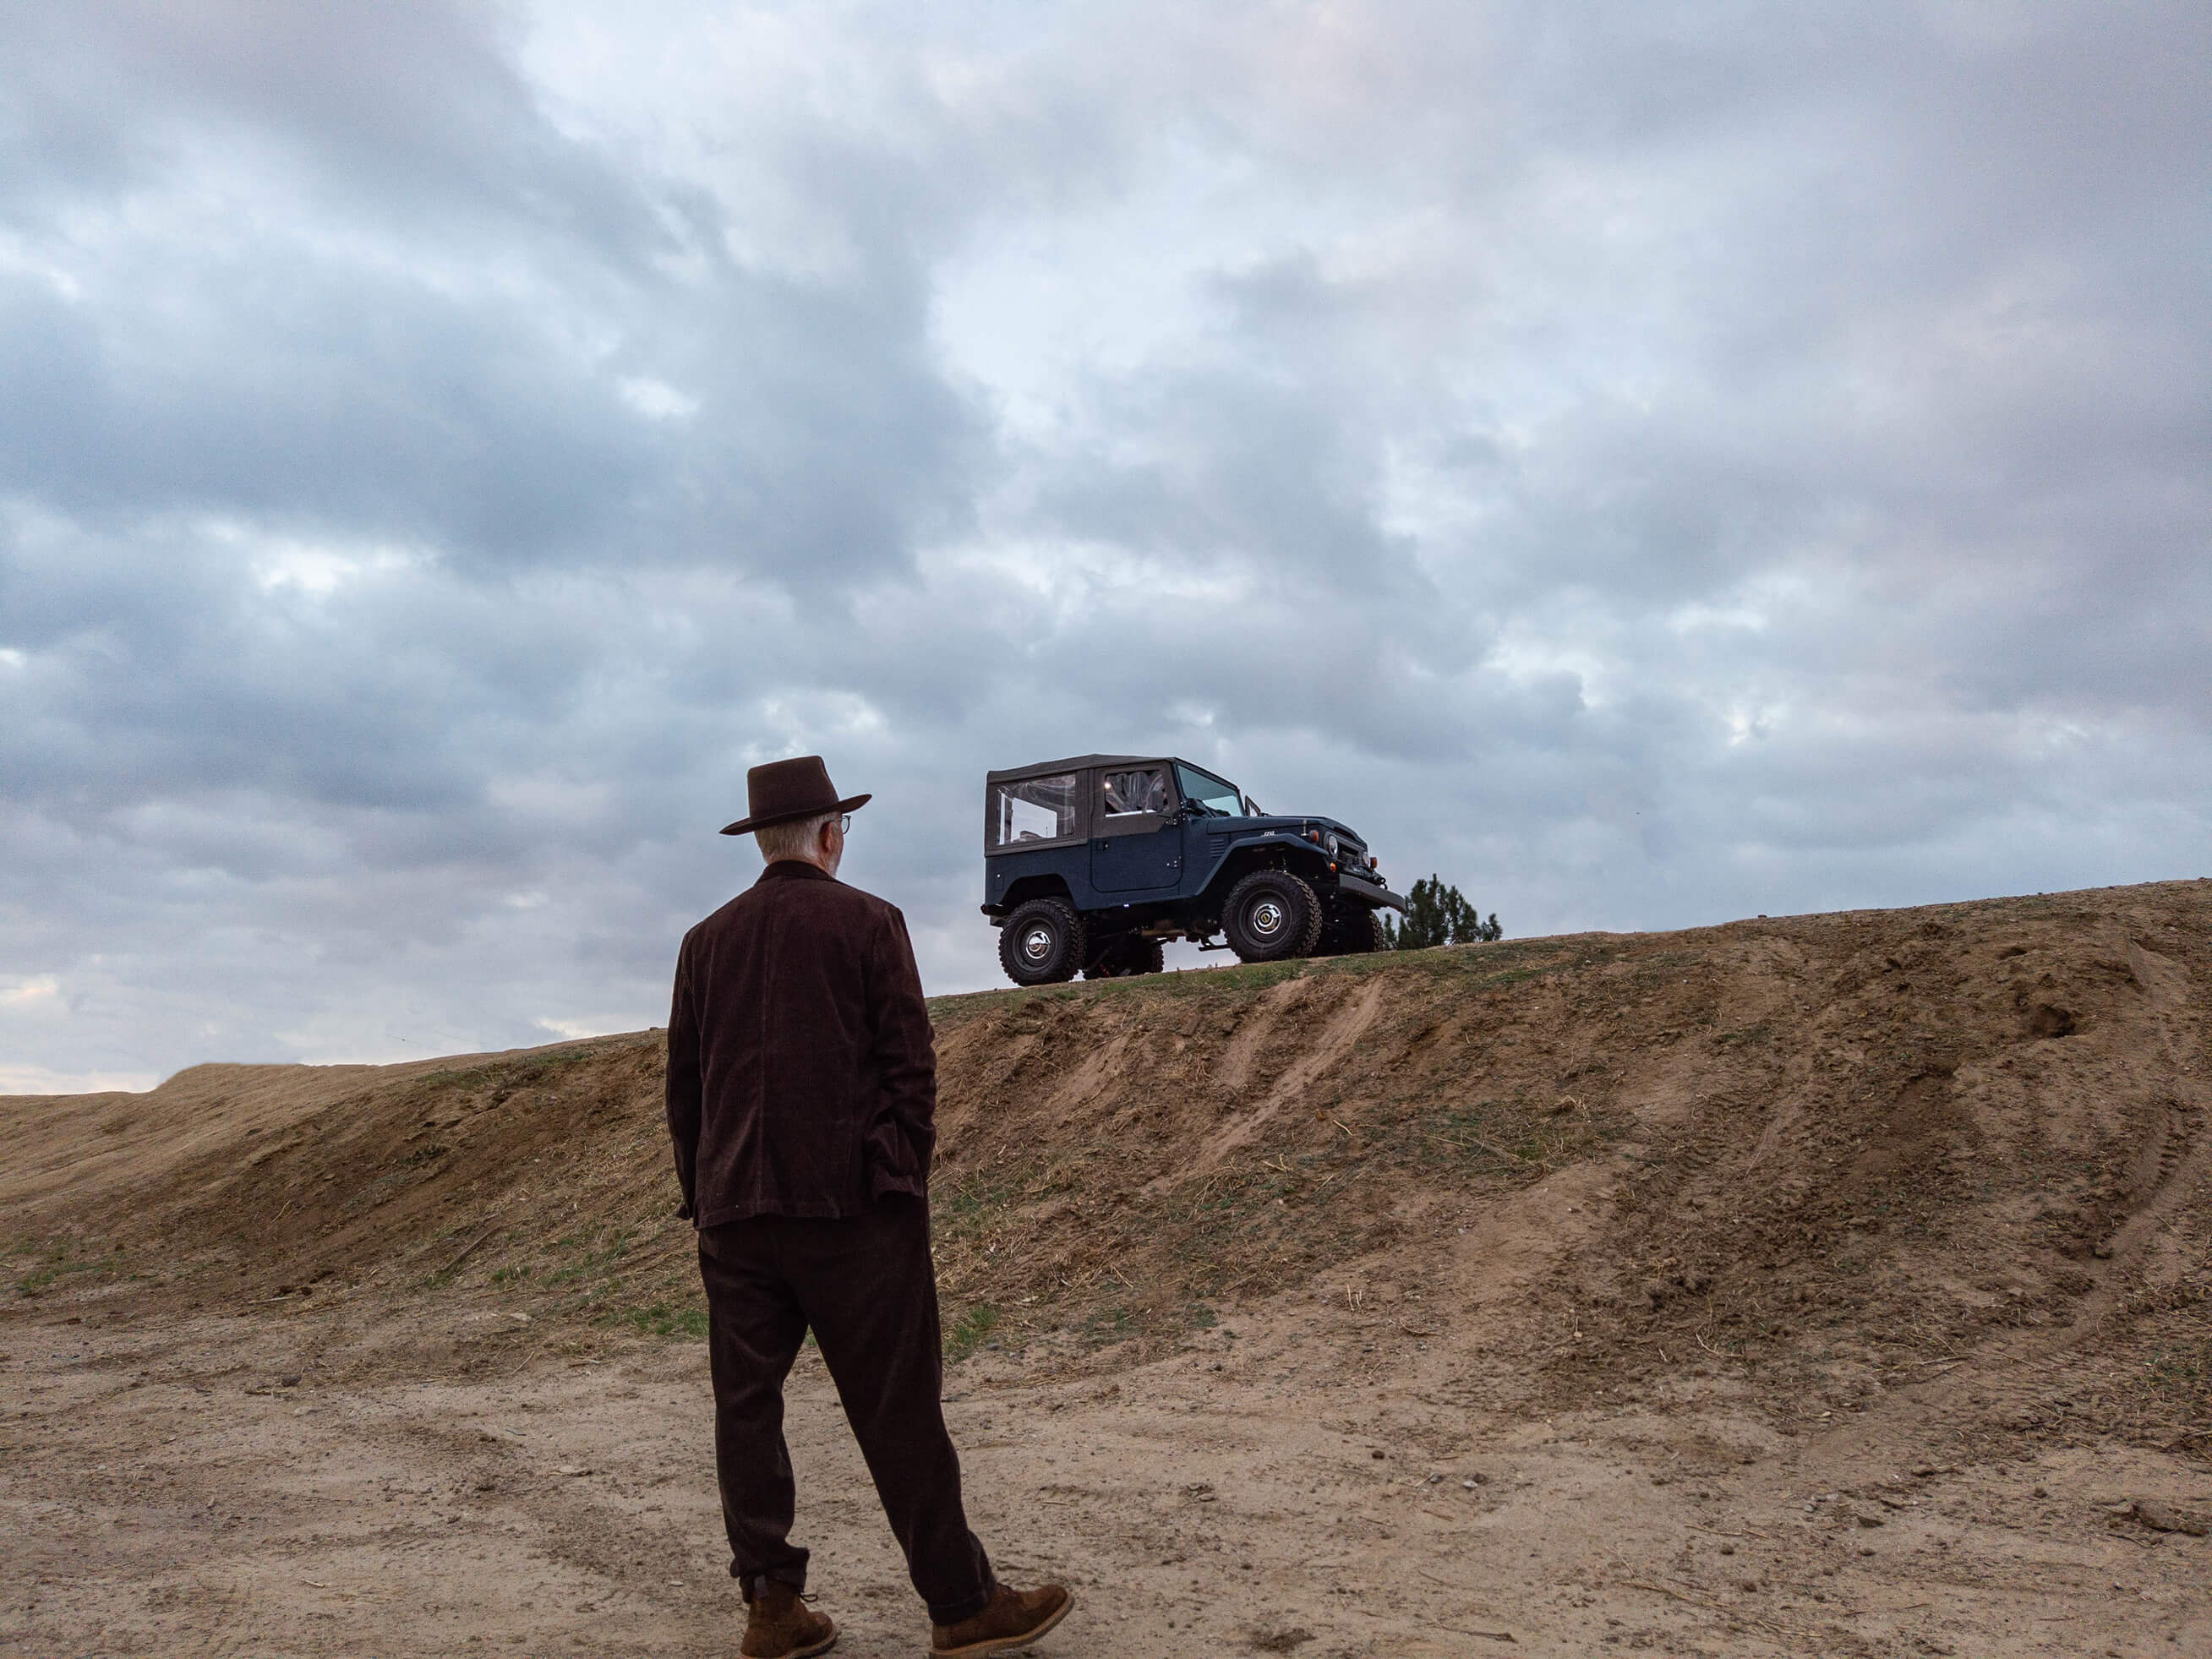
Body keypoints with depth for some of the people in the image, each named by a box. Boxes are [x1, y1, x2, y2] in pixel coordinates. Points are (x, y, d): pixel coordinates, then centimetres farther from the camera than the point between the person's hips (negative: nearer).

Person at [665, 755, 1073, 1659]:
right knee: (898, 1407, 1)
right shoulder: (867, 922, -2)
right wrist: (908, 1180, 2)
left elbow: (683, 1082, 12)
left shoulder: (706, 940, 10)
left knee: (746, 1405, 11)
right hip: (850, 1201, -4)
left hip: (733, 1208, 5)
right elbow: (909, 1065, -6)